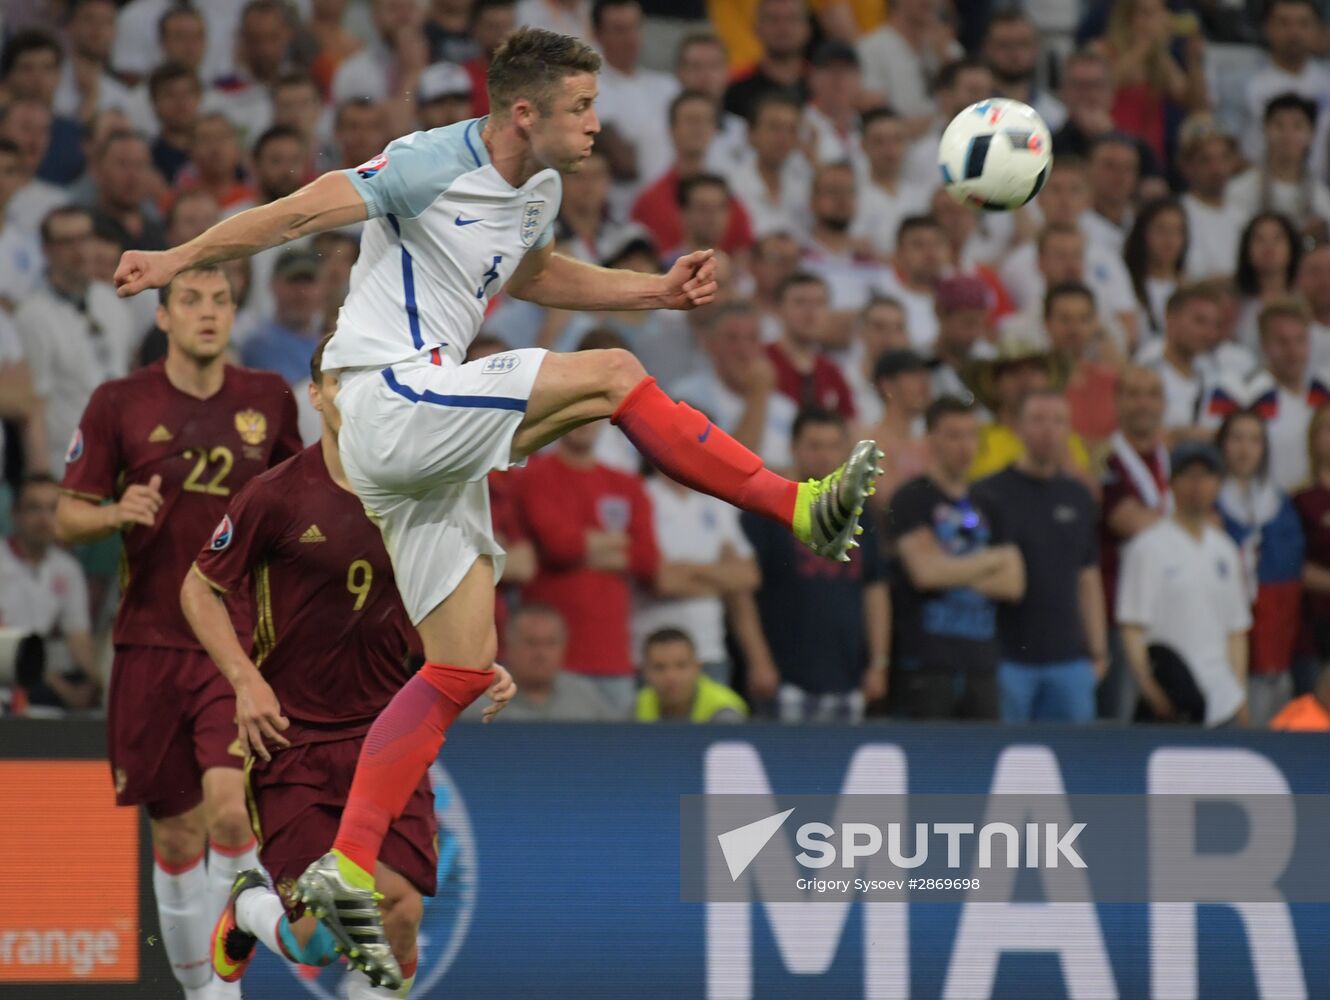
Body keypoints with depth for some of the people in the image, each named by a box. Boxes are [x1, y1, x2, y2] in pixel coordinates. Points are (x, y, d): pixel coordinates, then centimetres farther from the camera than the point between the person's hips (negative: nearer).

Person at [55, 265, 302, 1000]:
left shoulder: (269, 401, 5)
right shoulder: (118, 404, 0)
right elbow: (66, 519, 3)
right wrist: (116, 514, -17)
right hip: (152, 642, 0)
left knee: (230, 806, -21)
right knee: (175, 831, 5)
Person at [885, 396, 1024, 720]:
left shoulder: (984, 506, 18)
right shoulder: (911, 500, -1)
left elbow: (1012, 584, 10)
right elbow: (925, 572, -13)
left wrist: (957, 573, -6)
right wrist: (996, 559, 0)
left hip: (980, 663, 6)